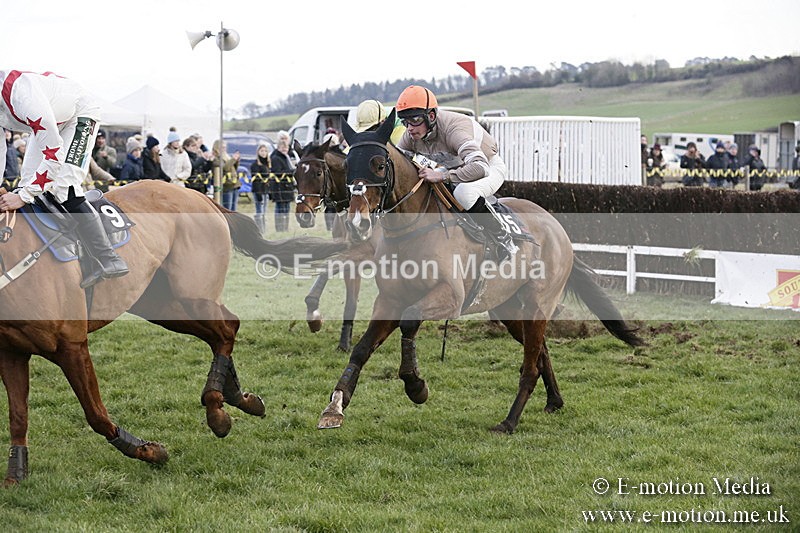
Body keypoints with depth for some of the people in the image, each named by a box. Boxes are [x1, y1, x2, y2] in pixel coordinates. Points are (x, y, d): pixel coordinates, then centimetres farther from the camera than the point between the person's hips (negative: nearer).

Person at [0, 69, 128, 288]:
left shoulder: (22, 95, -42)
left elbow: (54, 153, -38)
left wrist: (24, 196, -39)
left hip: (80, 115, -9)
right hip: (51, 120, 9)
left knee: (63, 189, -21)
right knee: (28, 182, -2)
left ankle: (108, 260, -21)